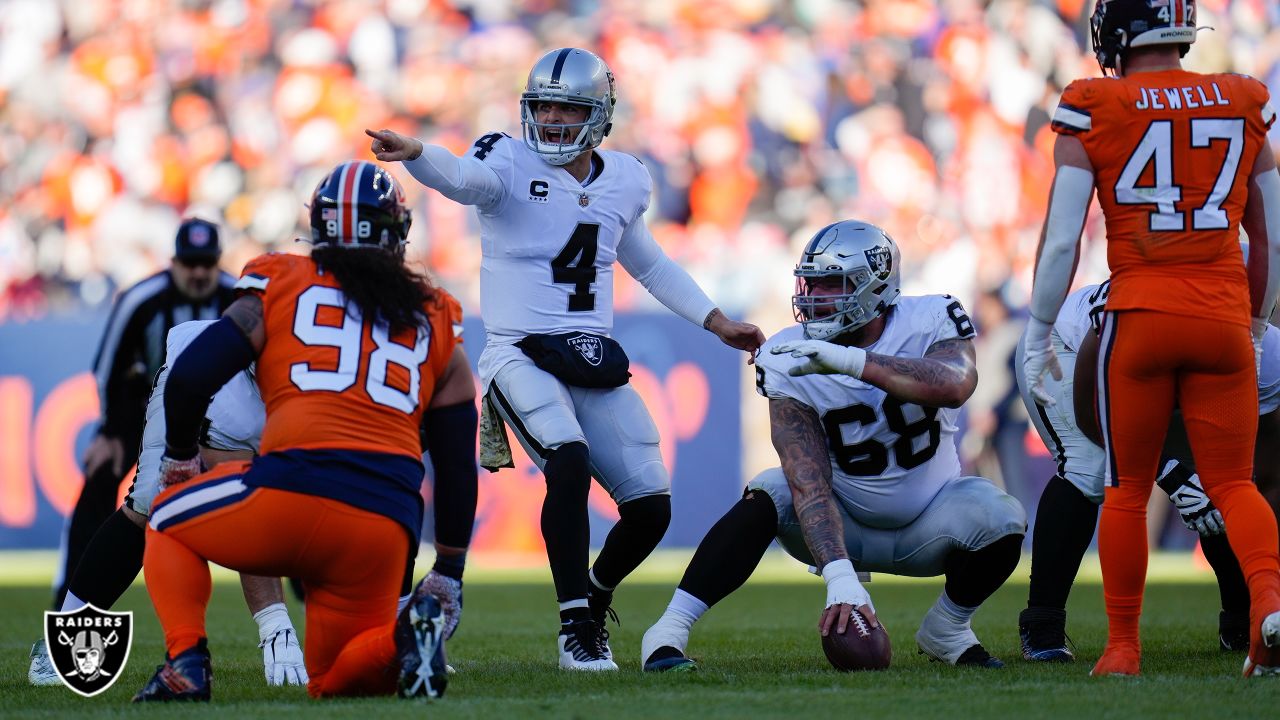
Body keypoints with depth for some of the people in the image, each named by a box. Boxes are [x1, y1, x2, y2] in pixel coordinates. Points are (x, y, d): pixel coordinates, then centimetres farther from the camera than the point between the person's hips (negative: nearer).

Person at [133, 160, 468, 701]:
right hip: (388, 524, 3)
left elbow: (191, 377, 5)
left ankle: (186, 663, 3)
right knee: (335, 682, 20)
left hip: (294, 491, -3)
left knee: (167, 524, 27)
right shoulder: (433, 319, 21)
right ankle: (406, 635, -13)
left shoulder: (280, 287, 12)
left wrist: (180, 455, 25)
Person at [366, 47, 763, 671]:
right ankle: (575, 627, -20)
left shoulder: (623, 181, 10)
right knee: (569, 463, -30)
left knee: (650, 507, -1)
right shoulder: (511, 164, -6)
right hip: (520, 355, -5)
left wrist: (717, 322, 26)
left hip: (592, 362, 5)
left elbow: (650, 264, 26)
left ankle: (594, 595, 31)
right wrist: (413, 153, -51)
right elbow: (458, 175, -29)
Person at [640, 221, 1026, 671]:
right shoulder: (790, 361, -20)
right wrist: (840, 577, -43)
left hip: (927, 527, 1)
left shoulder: (929, 323, -19)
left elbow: (955, 386, -44)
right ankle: (668, 633, -29)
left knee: (997, 518, -29)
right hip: (845, 529, -1)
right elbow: (810, 486, -28)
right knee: (767, 496, -29)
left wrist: (851, 360, -51)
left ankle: (947, 630, 0)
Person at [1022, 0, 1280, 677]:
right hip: (1223, 316, 2)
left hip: (1139, 316, -2)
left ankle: (1123, 646, 15)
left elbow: (1060, 241, -4)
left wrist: (1037, 336, 7)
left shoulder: (1091, 115, -2)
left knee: (1127, 488, 12)